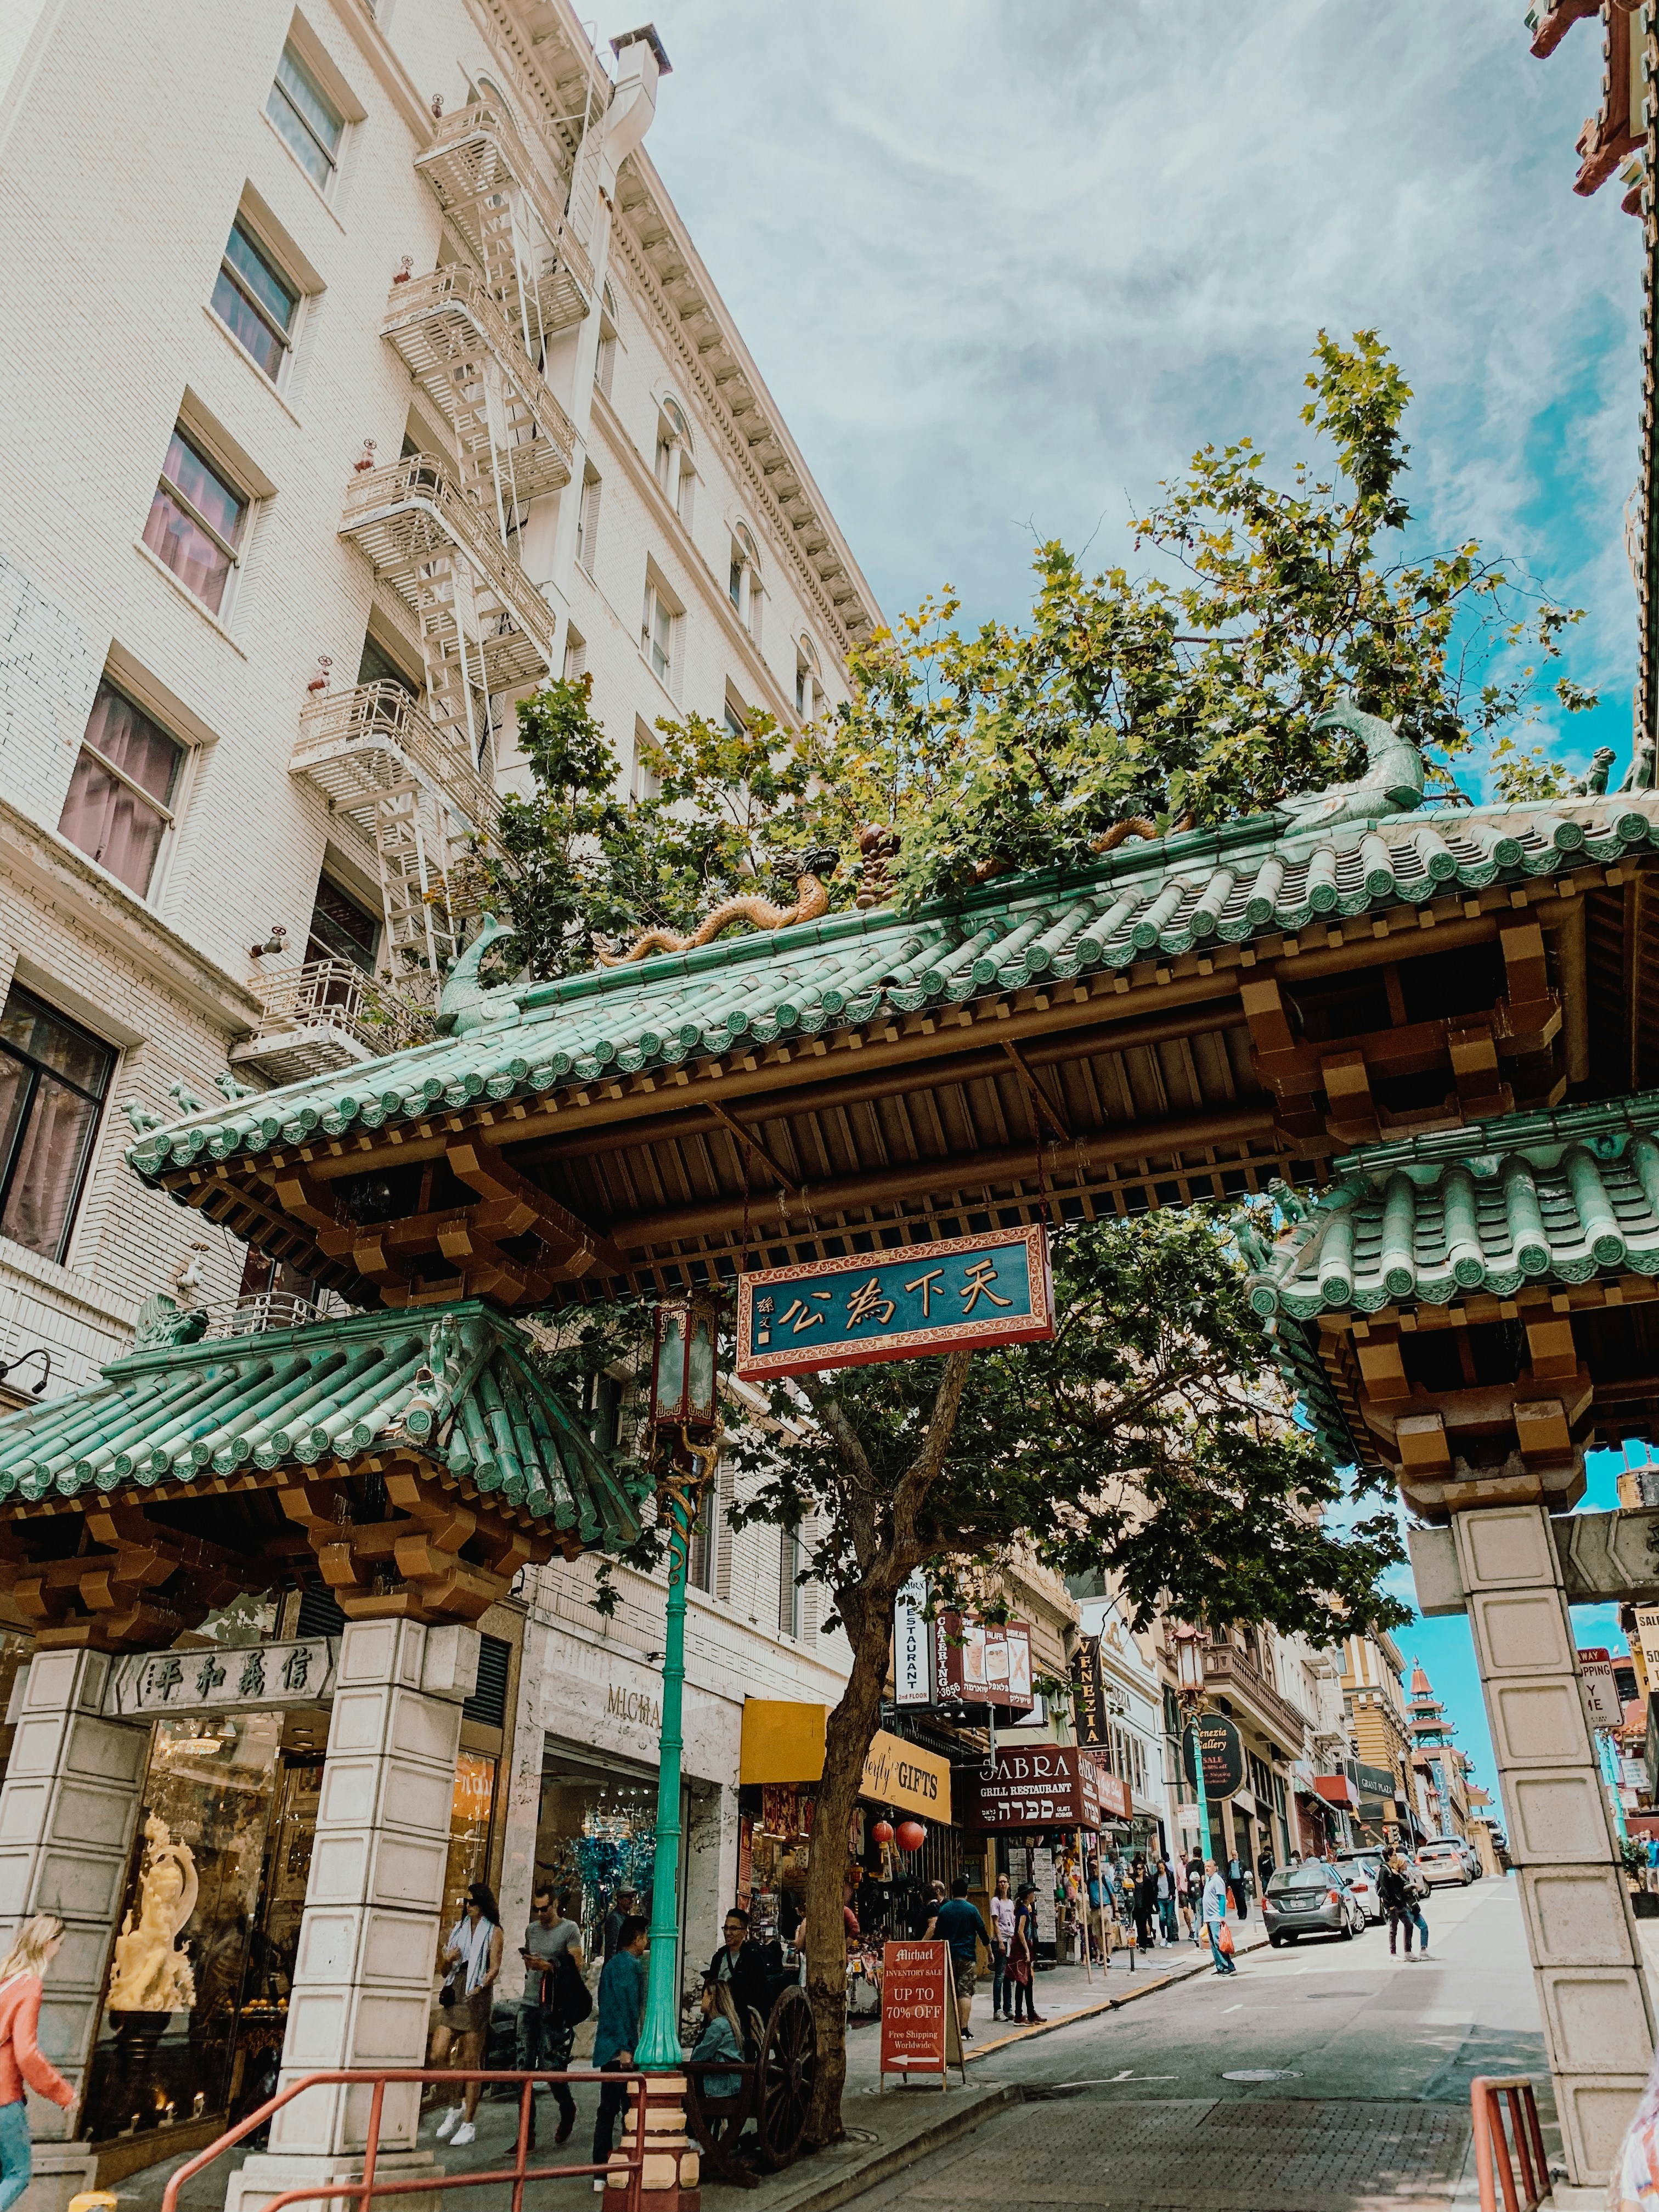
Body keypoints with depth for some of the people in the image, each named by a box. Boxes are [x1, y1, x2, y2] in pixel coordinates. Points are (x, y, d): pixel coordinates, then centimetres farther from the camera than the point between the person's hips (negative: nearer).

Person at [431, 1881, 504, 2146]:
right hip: (453, 1995, 5)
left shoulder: (493, 1932, 5)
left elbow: (494, 1967, -5)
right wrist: (447, 1960, -1)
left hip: (476, 1998, -5)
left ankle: (469, 2123, 6)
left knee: (471, 2061, -3)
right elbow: (444, 1971, 21)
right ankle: (456, 2107, 15)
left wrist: (479, 1988, -18)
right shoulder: (458, 1929, 19)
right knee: (438, 2055, -6)